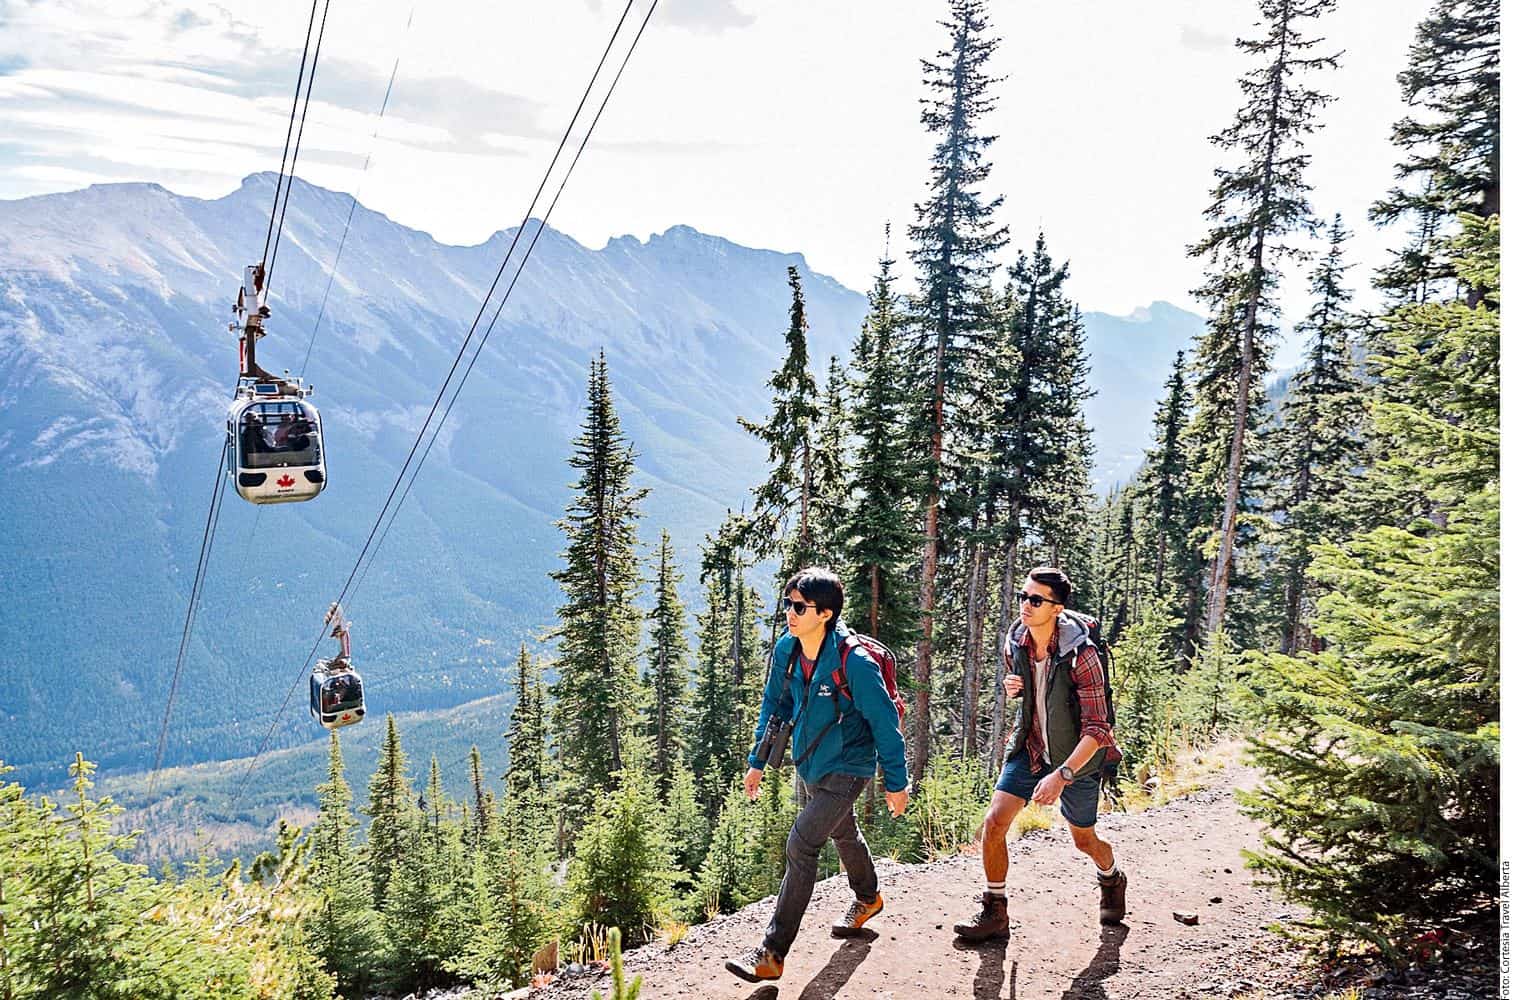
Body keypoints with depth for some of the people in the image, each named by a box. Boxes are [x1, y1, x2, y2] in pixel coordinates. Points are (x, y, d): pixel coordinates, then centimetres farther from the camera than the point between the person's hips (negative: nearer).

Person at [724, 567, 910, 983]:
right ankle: (868, 898, 56)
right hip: (810, 764, 7)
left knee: (800, 846, -16)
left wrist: (896, 782, -12)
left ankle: (772, 955, -9)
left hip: (847, 768, -7)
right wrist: (758, 761, 8)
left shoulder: (854, 661, -27)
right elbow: (775, 705, 7)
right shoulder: (785, 649, -9)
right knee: (843, 834, 28)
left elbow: (884, 722, -19)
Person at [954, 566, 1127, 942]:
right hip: (1029, 749, 4)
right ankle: (994, 914, 5)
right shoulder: (1015, 643, -9)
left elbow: (1096, 728, -26)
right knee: (994, 823, -10)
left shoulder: (1081, 654, -27)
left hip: (1076, 756, -4)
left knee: (1084, 840, 16)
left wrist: (1062, 774, -35)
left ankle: (1112, 881, 51)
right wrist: (1011, 687, -11)